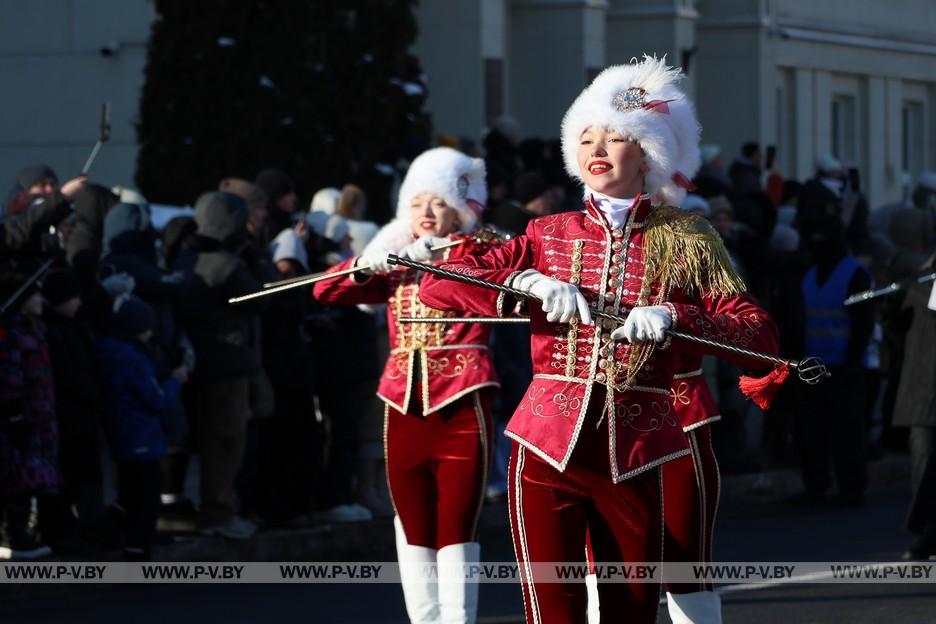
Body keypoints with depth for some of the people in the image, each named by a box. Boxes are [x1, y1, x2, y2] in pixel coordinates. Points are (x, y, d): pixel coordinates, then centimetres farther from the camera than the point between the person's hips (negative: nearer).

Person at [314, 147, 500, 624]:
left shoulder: (477, 257, 3)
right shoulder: (393, 267, 14)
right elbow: (325, 292, 8)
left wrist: (439, 248, -22)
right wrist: (366, 264, -10)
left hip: (460, 409, -4)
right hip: (404, 410, 5)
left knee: (456, 531, -8)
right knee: (414, 529, 10)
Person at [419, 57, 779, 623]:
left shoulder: (686, 242, 6)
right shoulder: (550, 235, 9)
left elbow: (761, 335, -5)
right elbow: (438, 285, 2)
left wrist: (675, 316, -21)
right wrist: (528, 283, -14)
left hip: (633, 458, 0)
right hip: (548, 449, 0)